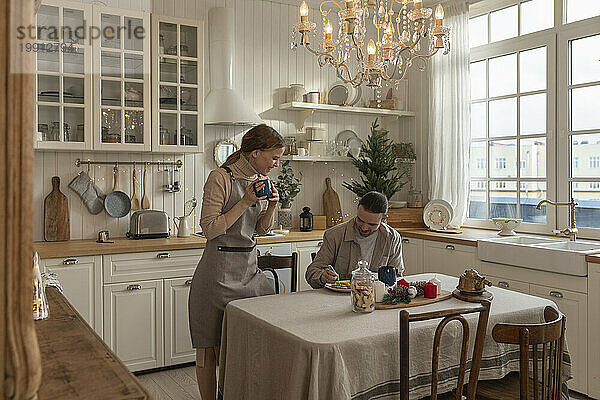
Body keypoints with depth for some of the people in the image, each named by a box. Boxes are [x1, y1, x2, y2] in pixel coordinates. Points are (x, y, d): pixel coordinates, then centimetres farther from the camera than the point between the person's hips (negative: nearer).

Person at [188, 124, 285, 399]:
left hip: (249, 268, 7)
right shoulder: (220, 178, -12)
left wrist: (271, 206, -1)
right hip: (219, 271, -7)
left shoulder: (261, 179, 10)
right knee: (210, 349, 2)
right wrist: (244, 203, -19)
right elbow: (209, 229, -16)